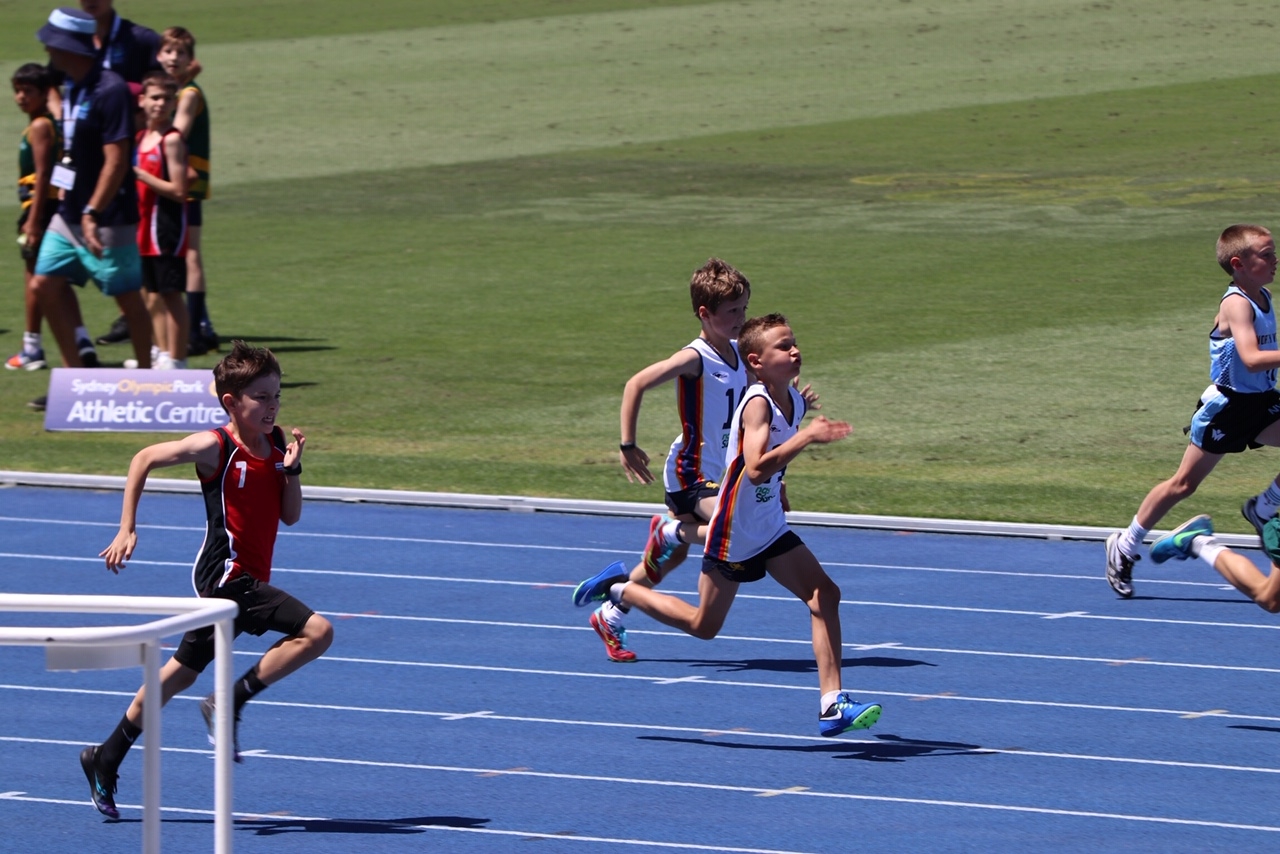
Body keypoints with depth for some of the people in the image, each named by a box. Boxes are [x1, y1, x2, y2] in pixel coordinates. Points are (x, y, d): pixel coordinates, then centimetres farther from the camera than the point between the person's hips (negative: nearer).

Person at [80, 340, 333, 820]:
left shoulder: (275, 444, 7)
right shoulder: (216, 447, -13)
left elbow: (290, 515, 10)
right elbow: (145, 459, -5)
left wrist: (291, 469, -7)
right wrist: (127, 529, -8)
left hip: (247, 581, 8)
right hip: (226, 577, -8)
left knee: (181, 672, 17)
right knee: (316, 632, -20)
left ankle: (106, 759, 27)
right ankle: (230, 703, -11)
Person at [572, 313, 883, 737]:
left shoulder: (793, 399, 1)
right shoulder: (758, 404, -25)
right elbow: (756, 468, -41)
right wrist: (806, 436, -43)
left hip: (772, 531, 7)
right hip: (734, 536, -7)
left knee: (825, 595, -9)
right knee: (703, 625, 9)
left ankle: (832, 705, -11)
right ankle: (619, 589, 29)